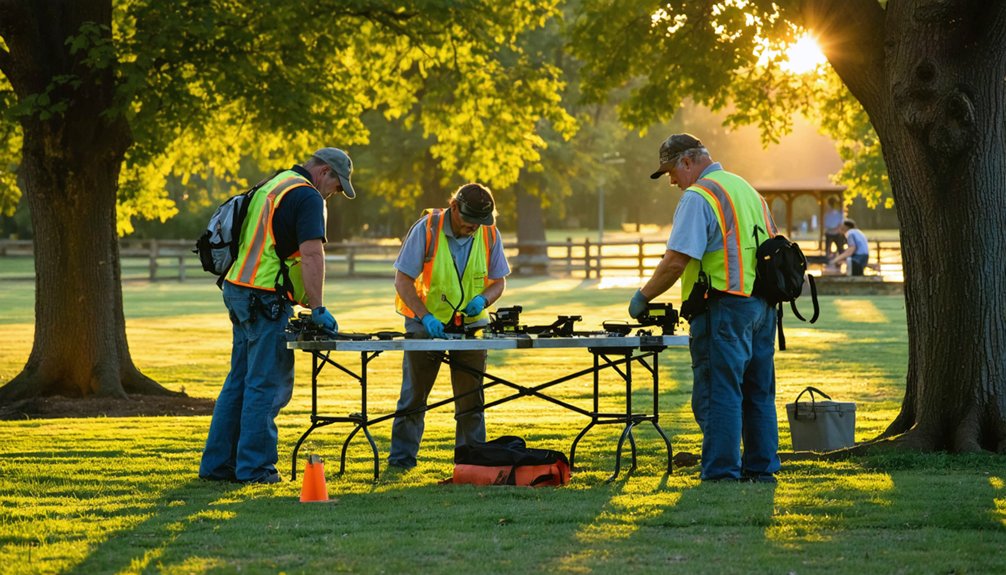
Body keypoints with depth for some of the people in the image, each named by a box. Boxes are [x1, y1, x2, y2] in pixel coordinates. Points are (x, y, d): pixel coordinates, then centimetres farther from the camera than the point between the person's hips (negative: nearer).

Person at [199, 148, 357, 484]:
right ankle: (255, 468, -4)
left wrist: (303, 301, 23)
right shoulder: (308, 197, -10)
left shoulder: (273, 186, 21)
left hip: (238, 291, 10)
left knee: (240, 380, 13)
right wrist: (318, 309, -18)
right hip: (265, 299, -10)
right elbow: (311, 254, -20)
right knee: (269, 385, -5)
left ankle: (217, 464, 15)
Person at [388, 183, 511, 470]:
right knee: (413, 395, 1)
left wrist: (483, 300, -17)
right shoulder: (426, 229, -16)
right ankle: (401, 458, 9)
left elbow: (498, 281, 5)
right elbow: (402, 280, -15)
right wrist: (425, 317, -26)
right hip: (426, 323, -3)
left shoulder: (489, 234, -5)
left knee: (471, 398, 6)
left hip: (471, 323, 3)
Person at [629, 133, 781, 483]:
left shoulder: (698, 197, -10)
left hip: (724, 307, -9)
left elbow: (676, 260, -16)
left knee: (717, 395, -6)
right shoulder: (746, 189, 18)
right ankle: (761, 469, 18)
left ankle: (721, 474, -8)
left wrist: (643, 296, -5)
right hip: (762, 306, 9)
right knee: (759, 393, 13)